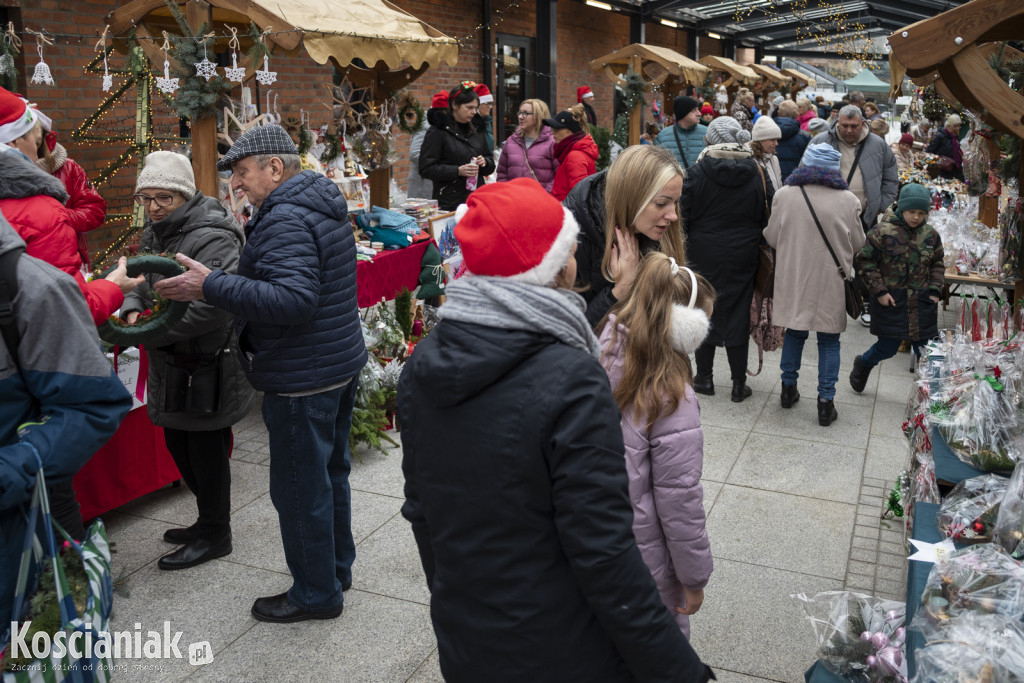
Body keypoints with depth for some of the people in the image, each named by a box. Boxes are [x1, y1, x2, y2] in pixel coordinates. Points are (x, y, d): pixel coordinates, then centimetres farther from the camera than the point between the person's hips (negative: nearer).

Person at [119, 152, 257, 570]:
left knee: (206, 448, 2)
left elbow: (212, 307, -31)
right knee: (178, 443, 20)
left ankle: (215, 535, 20)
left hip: (209, 364, -10)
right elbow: (143, 281, 20)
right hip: (172, 364, 10)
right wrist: (134, 308, -4)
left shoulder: (212, 238, -21)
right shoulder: (156, 233, 10)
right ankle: (209, 521, 37)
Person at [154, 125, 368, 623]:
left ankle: (316, 593, 17)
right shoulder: (324, 204, 12)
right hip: (341, 363, 11)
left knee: (300, 487, 3)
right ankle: (337, 565, 37)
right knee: (330, 473, 21)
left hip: (302, 380, -11)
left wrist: (211, 287, -31)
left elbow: (293, 299, -33)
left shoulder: (285, 220, -21)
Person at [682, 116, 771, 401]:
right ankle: (739, 383, 15)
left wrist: (685, 245, 6)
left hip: (704, 255, -1)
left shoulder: (697, 172, -10)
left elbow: (684, 214, -8)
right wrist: (757, 243, 13)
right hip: (742, 257, 2)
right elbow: (768, 215, 0)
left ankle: (704, 377, 19)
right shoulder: (757, 174, -3)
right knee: (738, 314, 9)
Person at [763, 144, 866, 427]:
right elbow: (858, 243, 1)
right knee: (829, 340, 8)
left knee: (794, 332, 18)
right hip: (831, 280, -1)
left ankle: (788, 388, 30)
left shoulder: (784, 195, -8)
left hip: (793, 278, 1)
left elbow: (771, 237, 1)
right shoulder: (848, 200, -8)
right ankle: (826, 401, 11)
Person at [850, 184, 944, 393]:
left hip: (922, 302, 4)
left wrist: (935, 290, 4)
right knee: (888, 348, 5)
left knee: (925, 348, 7)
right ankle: (863, 364, 36)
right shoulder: (883, 231, -11)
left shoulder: (930, 235, 4)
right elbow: (865, 261, -7)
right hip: (891, 300, -4)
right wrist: (879, 291, -10)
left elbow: (938, 264, 16)